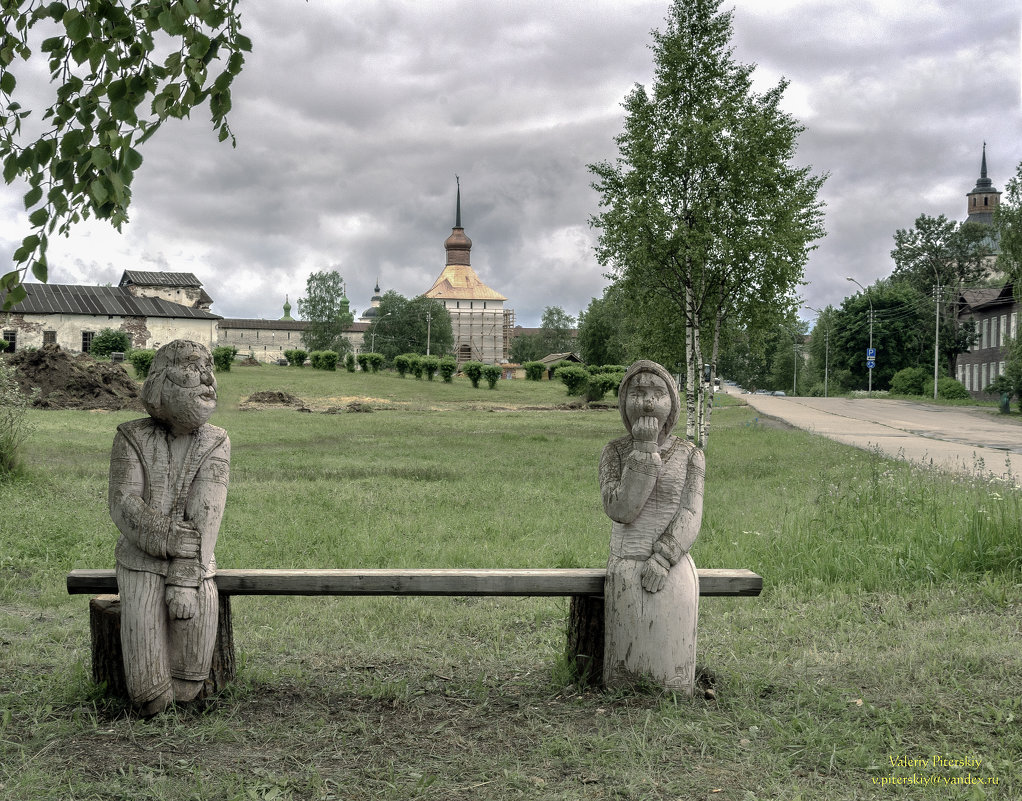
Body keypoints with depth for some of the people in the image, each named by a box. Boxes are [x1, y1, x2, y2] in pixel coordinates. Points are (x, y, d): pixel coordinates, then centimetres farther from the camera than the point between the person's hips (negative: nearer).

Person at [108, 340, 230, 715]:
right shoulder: (131, 437, -5)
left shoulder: (216, 443, -4)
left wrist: (185, 579, -26)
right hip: (141, 562, -1)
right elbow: (124, 507, -16)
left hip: (194, 566, 1)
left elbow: (205, 515, -15)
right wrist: (178, 540, -30)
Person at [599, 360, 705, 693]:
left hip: (672, 569, 0)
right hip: (626, 569, 0)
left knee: (669, 660, -1)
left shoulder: (690, 455, 4)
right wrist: (644, 452, -15)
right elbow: (620, 509, -12)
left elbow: (690, 517, -4)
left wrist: (662, 559, -19)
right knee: (626, 668, -2)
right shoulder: (615, 452, 3)